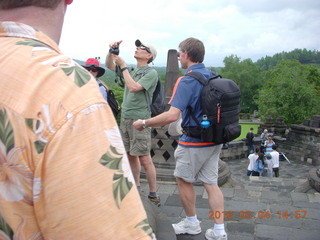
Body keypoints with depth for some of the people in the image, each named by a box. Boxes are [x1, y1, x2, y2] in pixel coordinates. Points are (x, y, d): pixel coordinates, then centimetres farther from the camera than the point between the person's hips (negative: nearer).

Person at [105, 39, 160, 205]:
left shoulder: (151, 73, -8)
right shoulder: (132, 70, 14)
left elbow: (133, 87, -21)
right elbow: (109, 65, 20)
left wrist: (123, 66, -14)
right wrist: (111, 51, 2)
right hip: (125, 117, 8)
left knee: (144, 159, -6)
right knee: (131, 155, 13)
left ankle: (153, 194, 3)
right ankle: (136, 187, 27)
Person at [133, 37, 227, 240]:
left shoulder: (187, 81, -20)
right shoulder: (213, 77, 7)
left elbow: (172, 115, -29)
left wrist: (145, 123, -18)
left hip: (194, 142, -7)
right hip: (214, 139, 8)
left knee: (184, 179, 12)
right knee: (211, 183, 12)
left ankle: (192, 223, 27)